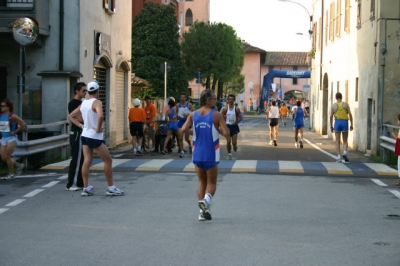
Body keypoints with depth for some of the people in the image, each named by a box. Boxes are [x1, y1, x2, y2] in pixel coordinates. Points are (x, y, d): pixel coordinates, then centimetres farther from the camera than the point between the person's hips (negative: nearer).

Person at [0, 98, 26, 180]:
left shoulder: (12, 116, -14)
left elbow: (23, 124, -13)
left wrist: (15, 132, -11)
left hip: (11, 139, -7)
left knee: (7, 157, -6)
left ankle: (11, 173, 12)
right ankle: (19, 165, 26)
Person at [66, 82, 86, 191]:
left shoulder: (81, 103, 16)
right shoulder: (73, 103, -13)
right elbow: (80, 119, -21)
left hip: (82, 133, 9)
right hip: (77, 133, -9)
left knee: (82, 159, 11)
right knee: (76, 159, -8)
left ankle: (79, 183, 16)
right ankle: (71, 184, -5)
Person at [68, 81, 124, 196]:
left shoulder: (83, 103, 9)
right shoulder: (97, 102, -15)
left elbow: (71, 116, 17)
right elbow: (100, 116, -35)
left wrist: (81, 125, 9)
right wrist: (98, 128, -21)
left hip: (85, 135, 8)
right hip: (95, 137, -8)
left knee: (87, 161, 6)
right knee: (108, 160, 3)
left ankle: (86, 188, 5)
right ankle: (111, 188, 5)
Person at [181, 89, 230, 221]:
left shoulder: (193, 115, 1)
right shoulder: (216, 115, -10)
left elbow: (183, 129, -6)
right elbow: (226, 134, -16)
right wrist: (219, 129, 4)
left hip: (197, 154, 4)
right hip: (211, 154, -4)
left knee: (202, 182, 17)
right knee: (211, 183, 9)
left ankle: (203, 211, 12)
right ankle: (206, 199, -22)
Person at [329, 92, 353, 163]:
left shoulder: (333, 105, 3)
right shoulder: (346, 104, 3)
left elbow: (331, 116, 1)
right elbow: (350, 115, -1)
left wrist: (331, 126, 8)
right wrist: (351, 124, 5)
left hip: (337, 122, 0)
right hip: (345, 122, 0)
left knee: (337, 141, 6)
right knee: (345, 141, 12)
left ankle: (339, 157, 0)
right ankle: (345, 153, -13)